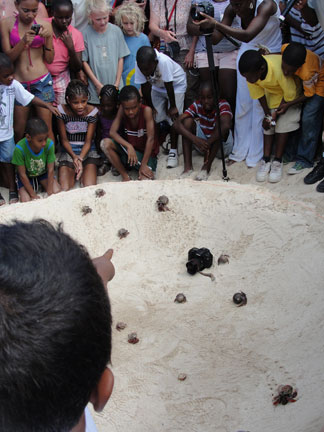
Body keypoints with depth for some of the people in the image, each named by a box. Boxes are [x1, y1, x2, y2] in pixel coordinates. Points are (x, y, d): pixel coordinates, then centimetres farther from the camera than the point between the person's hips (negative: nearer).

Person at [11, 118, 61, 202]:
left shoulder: (49, 144, -28)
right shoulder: (20, 148, -34)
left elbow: (50, 170, -19)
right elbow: (22, 174, -23)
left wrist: (49, 193, -19)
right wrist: (33, 195, -20)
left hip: (43, 173, 2)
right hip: (27, 176, -2)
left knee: (57, 192, -16)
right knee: (26, 200, -20)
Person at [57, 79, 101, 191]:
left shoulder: (92, 111, -9)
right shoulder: (62, 111, -10)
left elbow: (88, 141, -9)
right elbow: (64, 139, -5)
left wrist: (80, 159, -27)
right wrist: (74, 157, -23)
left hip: (87, 150, 0)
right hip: (69, 150, 0)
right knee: (64, 190, -20)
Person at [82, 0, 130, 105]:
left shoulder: (116, 31, -1)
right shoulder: (86, 34, -6)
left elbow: (121, 58, 4)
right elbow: (84, 62, -3)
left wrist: (117, 83, -2)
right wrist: (98, 85, -7)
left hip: (115, 87, 2)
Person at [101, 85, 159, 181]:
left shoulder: (146, 111, -23)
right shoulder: (122, 110, -13)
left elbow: (150, 139, -24)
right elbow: (112, 132, -17)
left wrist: (144, 164, -24)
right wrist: (128, 146, -33)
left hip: (147, 152, -4)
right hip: (130, 148, 4)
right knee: (105, 143, -23)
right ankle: (125, 176, -9)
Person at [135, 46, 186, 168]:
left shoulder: (163, 61, -42)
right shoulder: (140, 65, -28)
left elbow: (169, 86, -31)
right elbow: (145, 87, -16)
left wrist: (173, 107, -21)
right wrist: (150, 107, -9)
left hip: (176, 84, -4)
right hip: (157, 86, 4)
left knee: (173, 117, -12)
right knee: (154, 117, -2)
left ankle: (173, 151, -3)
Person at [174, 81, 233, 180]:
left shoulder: (222, 105, -21)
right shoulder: (197, 106, -11)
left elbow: (226, 125, -43)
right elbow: (177, 123, -24)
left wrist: (207, 142, -43)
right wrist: (194, 139, -39)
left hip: (222, 144, -3)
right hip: (202, 142, 3)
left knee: (219, 121, -30)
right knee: (188, 120, -17)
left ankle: (207, 166, -31)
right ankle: (188, 165, -24)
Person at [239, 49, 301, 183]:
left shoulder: (279, 70, -44)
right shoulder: (251, 73, -28)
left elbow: (290, 94, -27)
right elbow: (259, 94, -10)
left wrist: (276, 113, -19)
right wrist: (267, 114, -12)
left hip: (291, 89, -4)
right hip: (273, 91, 5)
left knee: (284, 123, -14)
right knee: (268, 123, -6)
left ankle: (278, 162, -9)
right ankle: (266, 159, -3)